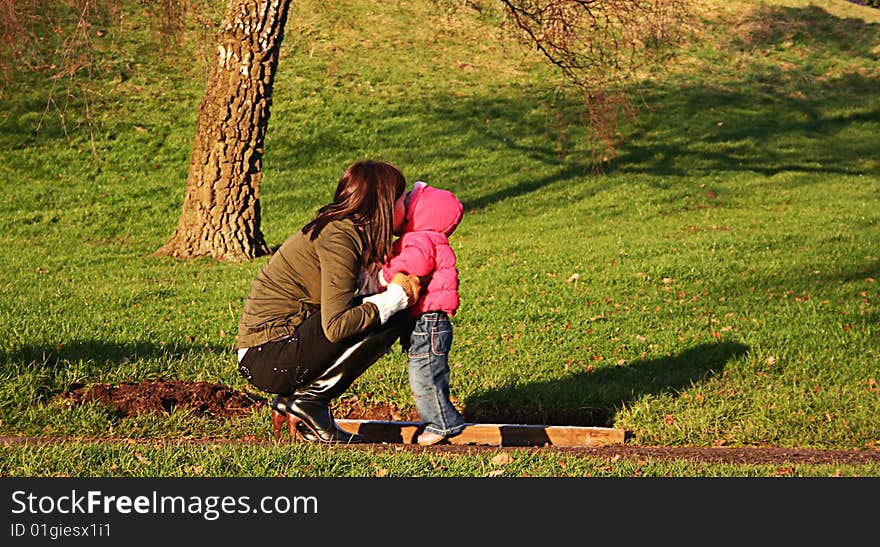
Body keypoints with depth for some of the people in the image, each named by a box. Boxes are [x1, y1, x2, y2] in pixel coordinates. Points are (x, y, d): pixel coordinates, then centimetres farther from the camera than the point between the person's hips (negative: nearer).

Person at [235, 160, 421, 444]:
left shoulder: (340, 229, 10)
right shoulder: (338, 239, -18)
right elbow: (335, 327, -25)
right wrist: (395, 297, -15)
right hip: (268, 360, -10)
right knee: (392, 319, -15)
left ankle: (292, 400, 7)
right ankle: (309, 400, -6)